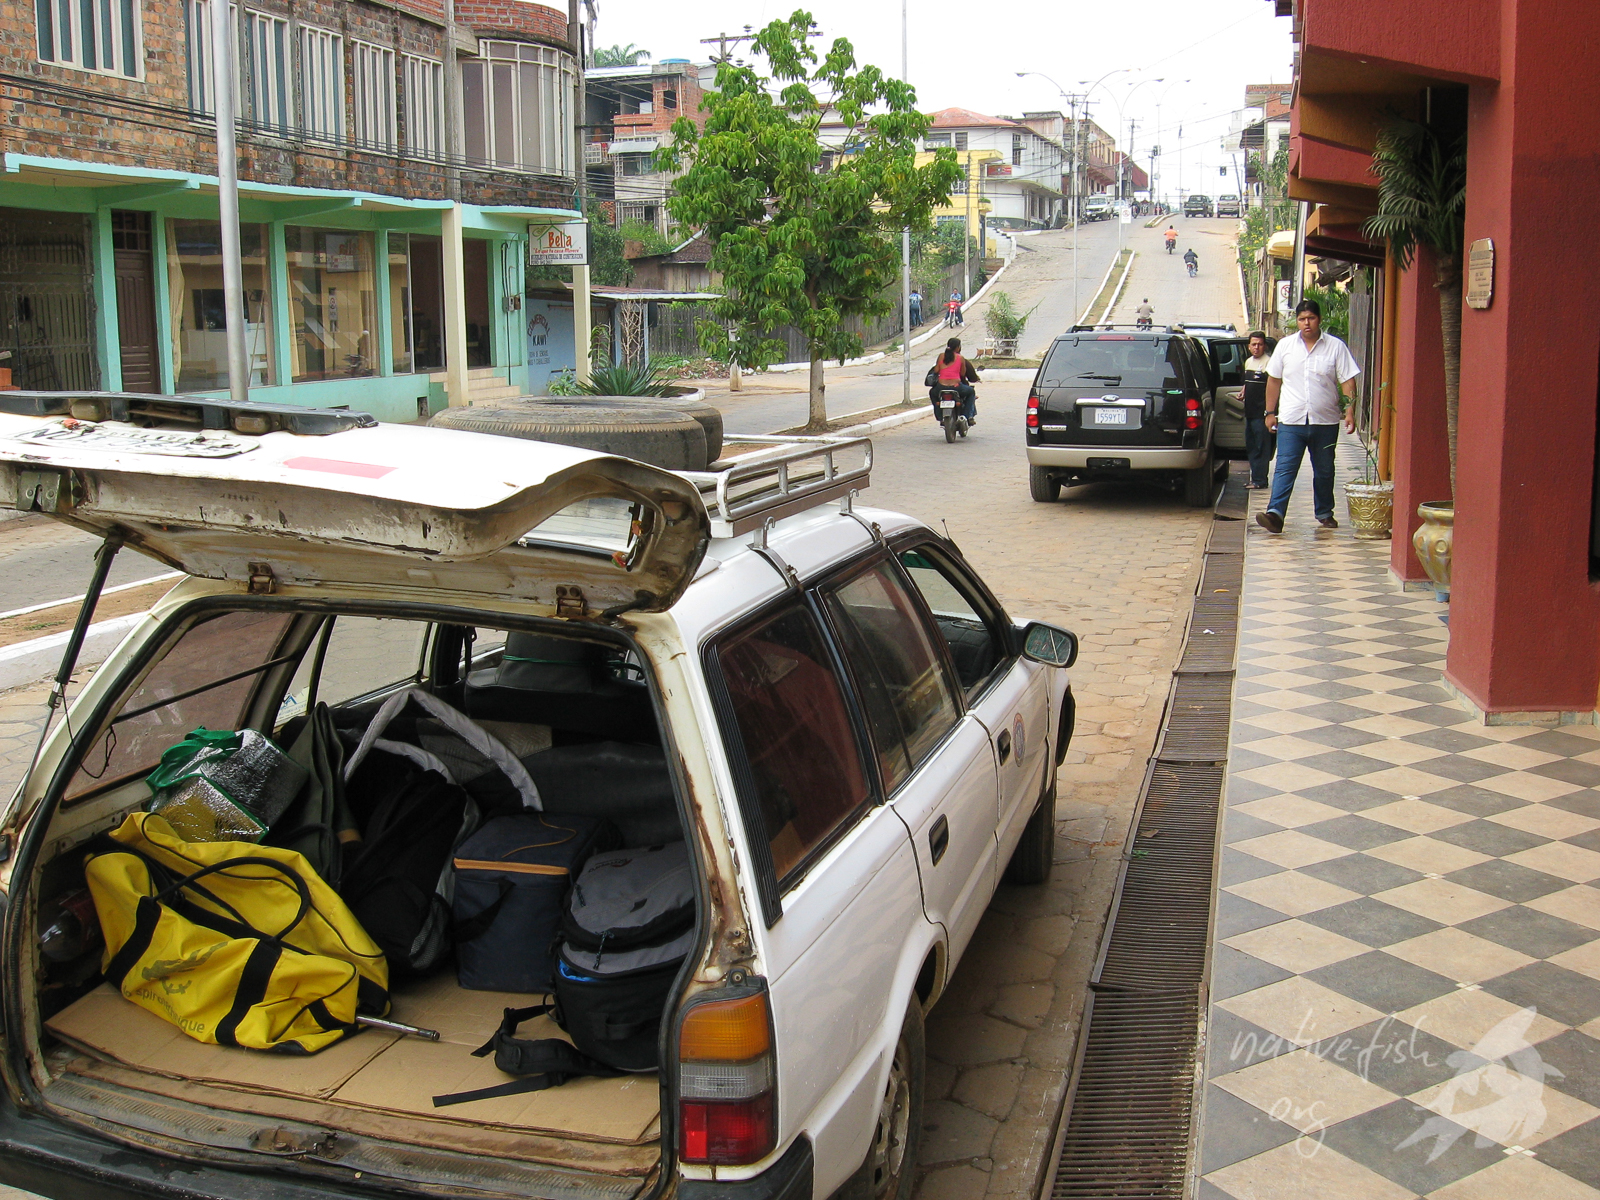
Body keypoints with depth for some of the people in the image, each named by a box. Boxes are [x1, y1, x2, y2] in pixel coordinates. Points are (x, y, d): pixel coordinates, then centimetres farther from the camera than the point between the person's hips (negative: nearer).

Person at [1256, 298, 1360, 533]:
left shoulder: (1336, 347, 1)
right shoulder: (1285, 346, 5)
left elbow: (1347, 381, -1)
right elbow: (1274, 380, 11)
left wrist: (1350, 412, -10)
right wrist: (1271, 412, 8)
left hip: (1325, 421, 0)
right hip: (1291, 420, 0)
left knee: (1324, 470, 13)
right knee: (1285, 468, -11)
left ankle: (1324, 513, 27)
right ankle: (1275, 514, -20)